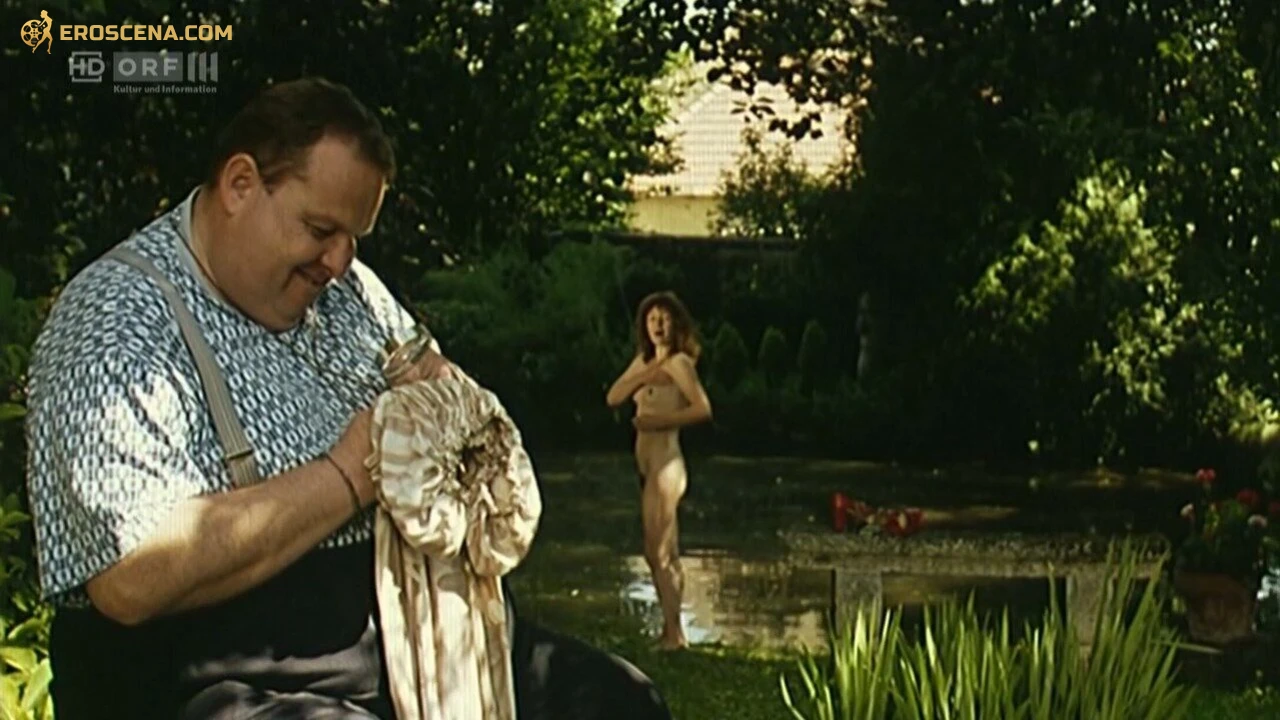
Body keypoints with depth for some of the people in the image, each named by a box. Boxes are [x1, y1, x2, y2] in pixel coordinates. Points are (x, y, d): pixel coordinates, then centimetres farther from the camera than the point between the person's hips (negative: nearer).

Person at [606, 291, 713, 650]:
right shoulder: (644, 360, 15)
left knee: (659, 553, -7)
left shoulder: (679, 362, -9)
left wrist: (659, 421, -18)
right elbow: (613, 397, 5)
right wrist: (643, 375, -8)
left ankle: (674, 634, -3)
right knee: (661, 554, 11)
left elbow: (702, 408, -19)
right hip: (647, 463, 9)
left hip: (666, 463, -9)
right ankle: (670, 630, 16)